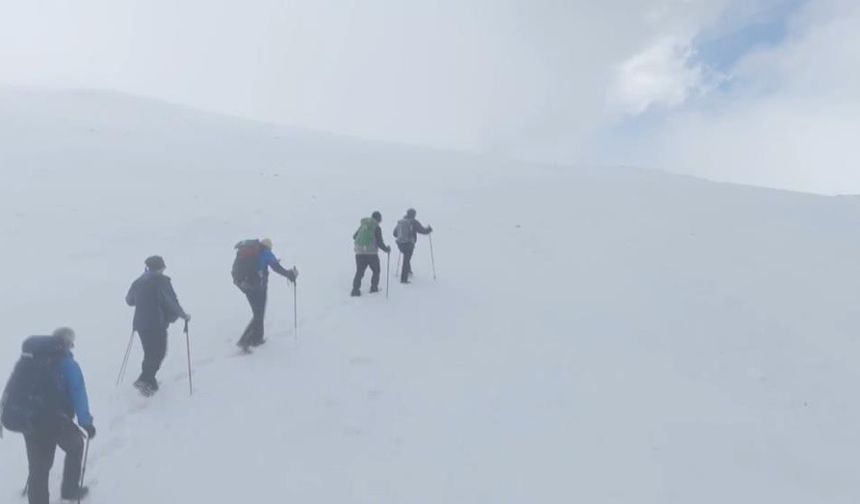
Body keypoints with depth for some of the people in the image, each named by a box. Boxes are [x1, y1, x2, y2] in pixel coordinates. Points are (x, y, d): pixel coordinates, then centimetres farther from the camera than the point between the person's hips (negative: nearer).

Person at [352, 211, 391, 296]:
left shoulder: (362, 226, 10)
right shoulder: (377, 228, -6)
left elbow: (354, 237, 18)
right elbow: (379, 242, -11)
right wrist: (386, 249, 5)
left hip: (359, 252, 4)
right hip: (371, 252, -4)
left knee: (359, 271, 7)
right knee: (376, 271, 16)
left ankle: (355, 289, -4)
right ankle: (374, 288, 18)